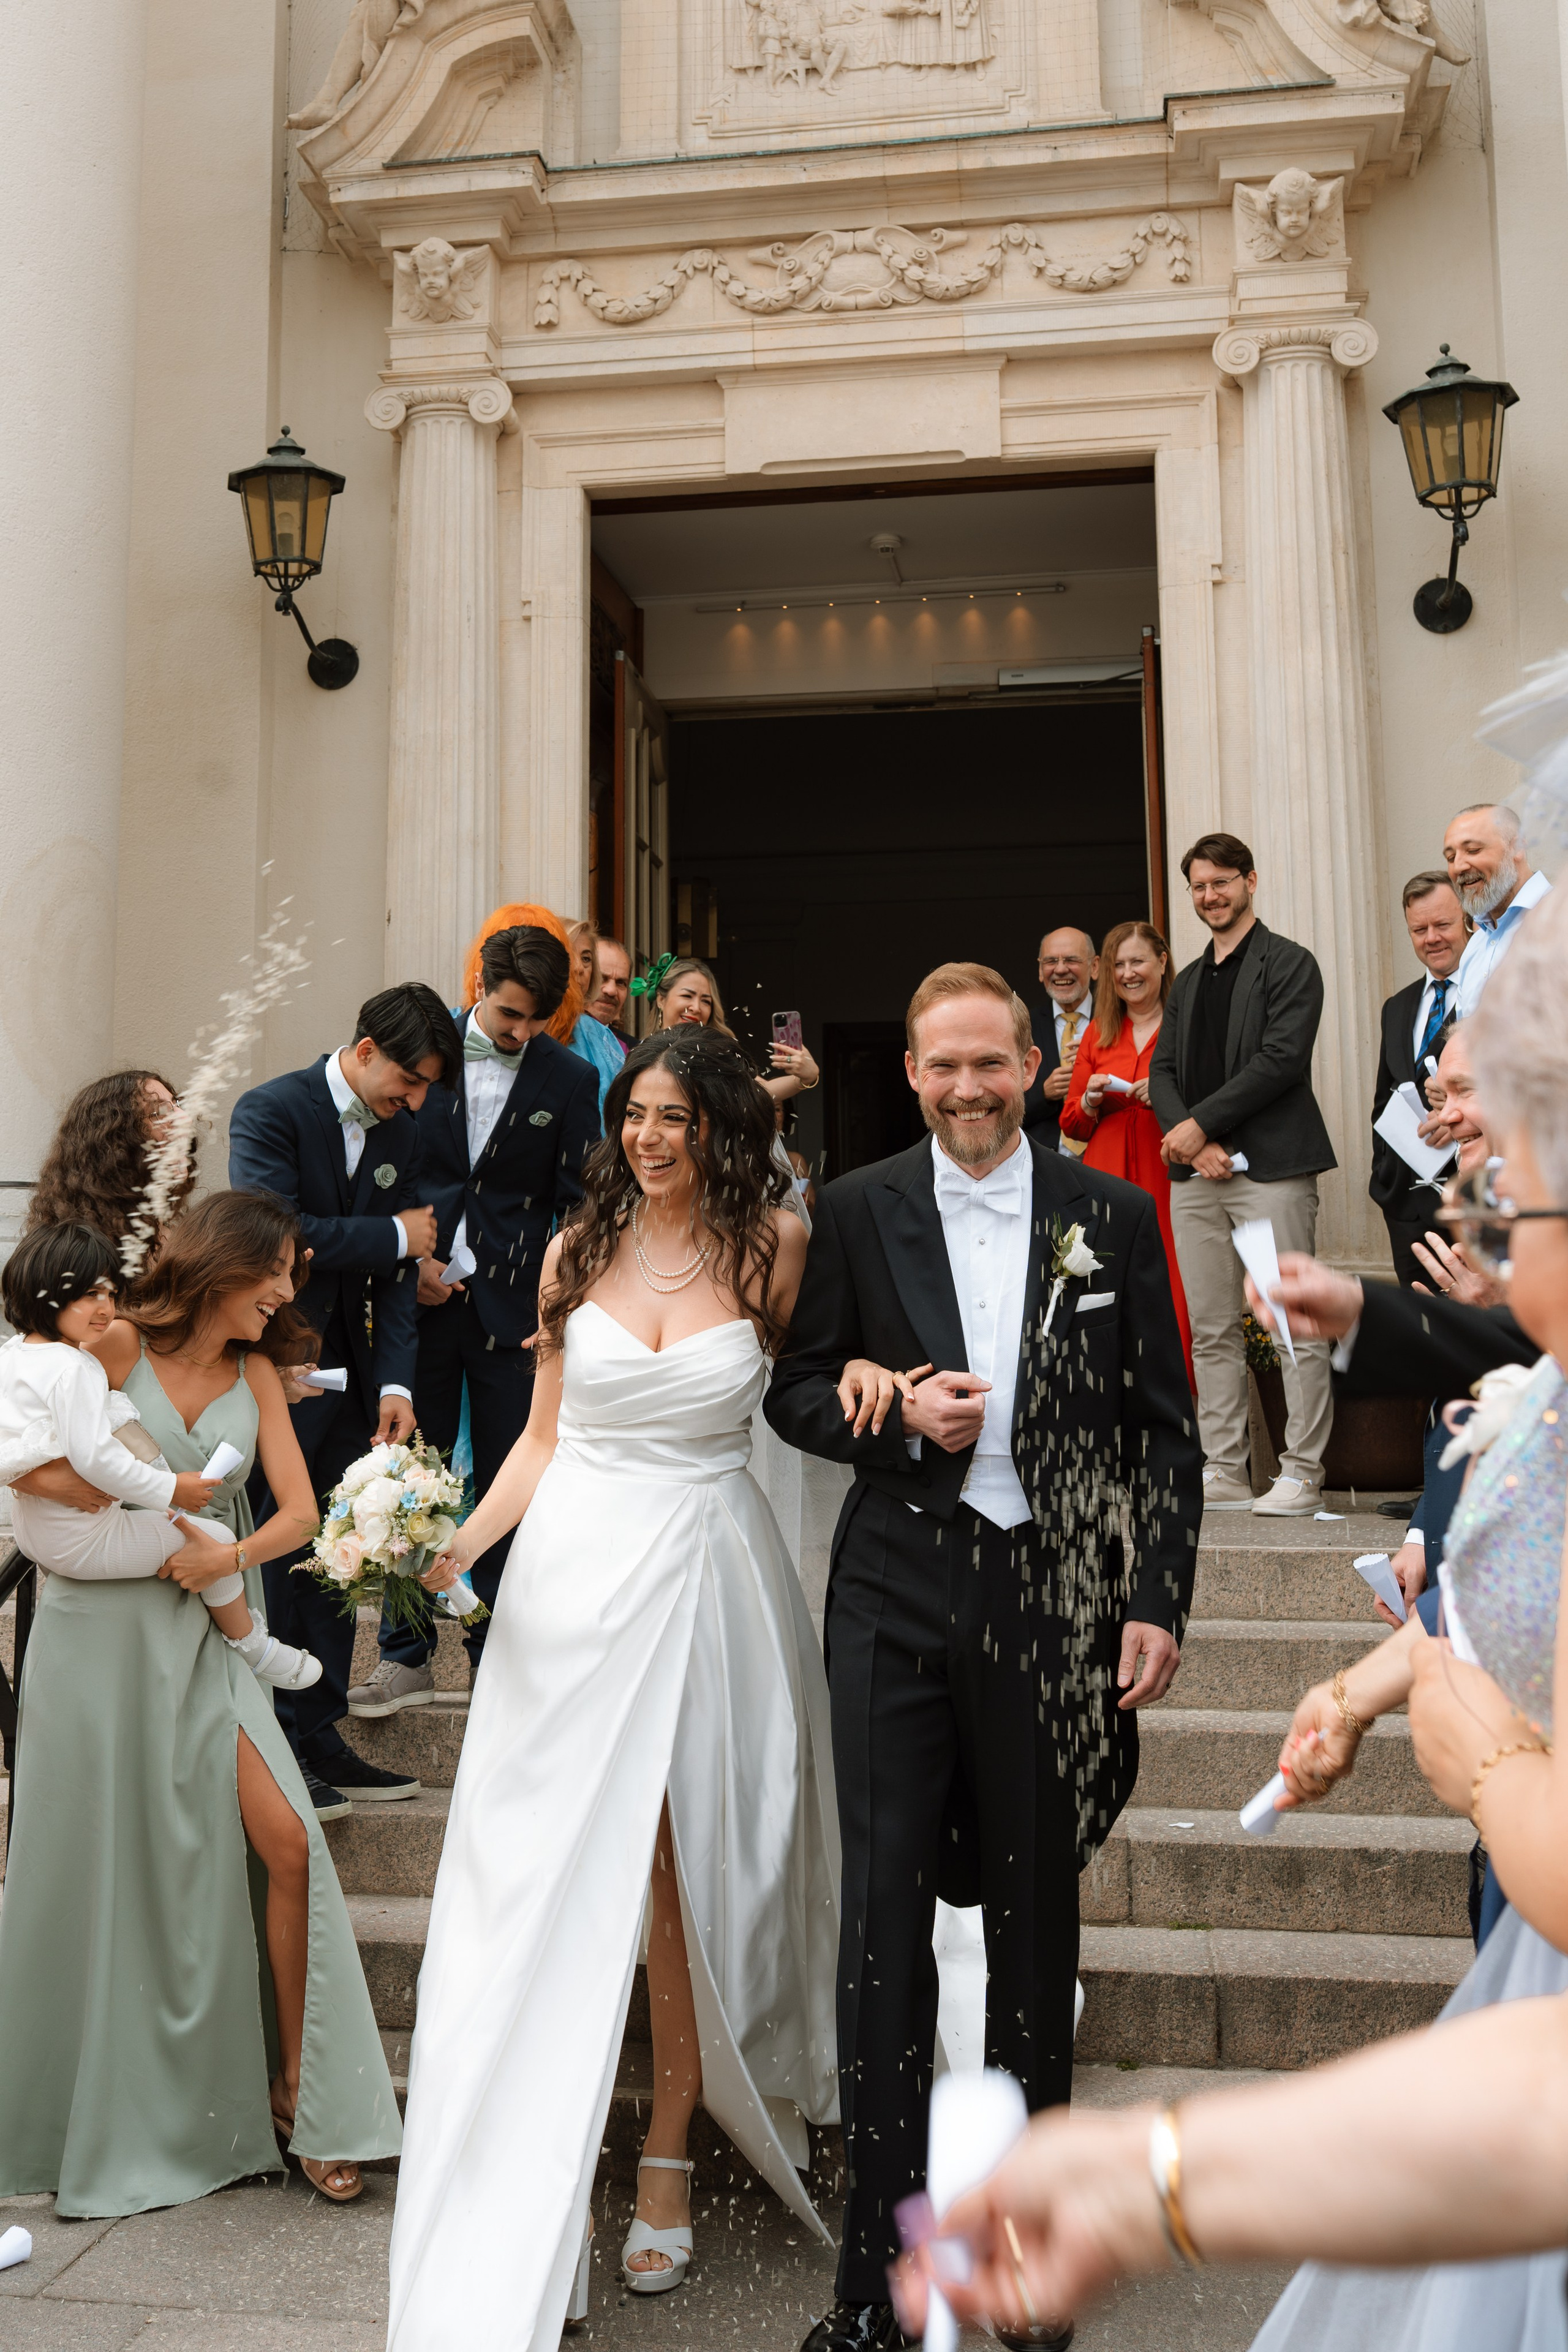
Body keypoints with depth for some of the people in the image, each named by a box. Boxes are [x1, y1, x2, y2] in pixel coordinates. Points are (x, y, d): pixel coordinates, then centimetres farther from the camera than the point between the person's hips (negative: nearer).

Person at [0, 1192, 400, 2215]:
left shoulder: (256, 1374, 10)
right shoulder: (120, 1345, -4)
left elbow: (299, 1510, 3)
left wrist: (232, 1555, -15)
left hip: (203, 1638, 4)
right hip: (101, 1628, -4)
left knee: (286, 1843, -9)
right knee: (99, 1870, 6)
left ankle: (298, 2092, 4)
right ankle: (91, 2121, 25)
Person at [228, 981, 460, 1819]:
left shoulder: (400, 1136, 8)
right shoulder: (271, 1111, -11)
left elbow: (396, 1272, 6)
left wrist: (396, 1381, -4)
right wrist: (395, 1235, -14)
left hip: (344, 1373, 6)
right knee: (273, 1559, 0)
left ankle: (318, 1739, 21)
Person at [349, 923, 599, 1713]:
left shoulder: (570, 1079, -1)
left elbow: (577, 1208, 0)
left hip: (514, 1313, -1)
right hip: (425, 1297, 1)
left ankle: (494, 1657, 21)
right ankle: (407, 1657, 21)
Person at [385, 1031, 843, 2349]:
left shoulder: (772, 1250, -1)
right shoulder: (578, 1252, 5)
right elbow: (545, 1434, 7)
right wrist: (462, 1539, -5)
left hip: (710, 1582, -1)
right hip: (577, 1574, 2)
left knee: (691, 1880, 6)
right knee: (549, 1884, 3)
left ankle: (669, 2161, 24)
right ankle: (515, 2228, 14)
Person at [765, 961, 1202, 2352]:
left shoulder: (1114, 1215, 2)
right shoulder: (856, 1211, 2)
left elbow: (1163, 1425, 3)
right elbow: (796, 1390, 7)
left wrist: (1159, 1600, -4)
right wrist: (898, 1414, -12)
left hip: (1056, 1600, 1)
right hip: (897, 1599, 0)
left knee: (1037, 1915, 14)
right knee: (885, 1913, 0)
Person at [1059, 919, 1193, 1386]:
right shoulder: (1098, 1034, 16)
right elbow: (1070, 1124, 19)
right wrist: (1090, 1102, -1)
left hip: (1168, 1179, -3)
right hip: (1108, 1179, 3)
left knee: (1171, 1298, -10)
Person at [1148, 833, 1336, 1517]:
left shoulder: (1290, 964, 1)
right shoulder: (1188, 981, 21)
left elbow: (1280, 1058, -12)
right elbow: (1162, 1071, 14)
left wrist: (1199, 1123, -13)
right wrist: (1194, 1145, -5)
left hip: (1271, 1168, -6)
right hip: (1195, 1176, 7)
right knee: (1211, 1332, 7)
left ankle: (1302, 1474, 0)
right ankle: (1224, 1473, 13)